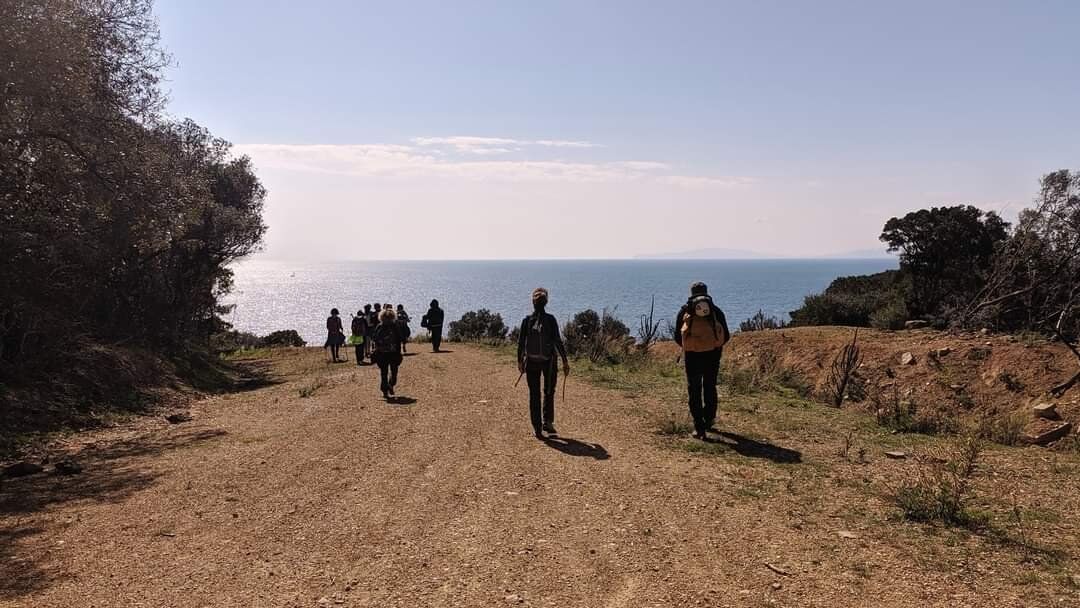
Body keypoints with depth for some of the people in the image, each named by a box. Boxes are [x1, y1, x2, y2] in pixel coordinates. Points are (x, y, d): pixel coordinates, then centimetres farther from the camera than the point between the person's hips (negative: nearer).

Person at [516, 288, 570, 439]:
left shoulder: (527, 320, -3)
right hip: (548, 360, -1)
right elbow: (557, 341, -11)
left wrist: (520, 361, 10)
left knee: (534, 395, 8)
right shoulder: (550, 320, -9)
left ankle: (537, 428, 8)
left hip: (531, 362, 1)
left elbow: (521, 342, -1)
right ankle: (547, 422, 13)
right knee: (549, 392, 18)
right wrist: (565, 361, -5)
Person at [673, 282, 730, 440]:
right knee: (710, 388, 18)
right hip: (713, 353, 1)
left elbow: (677, 337, 10)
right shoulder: (716, 310, 12)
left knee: (694, 391, 5)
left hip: (692, 354, -1)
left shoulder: (685, 310, 11)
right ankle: (709, 421, 29)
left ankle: (699, 428, 0)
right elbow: (726, 336, 11)